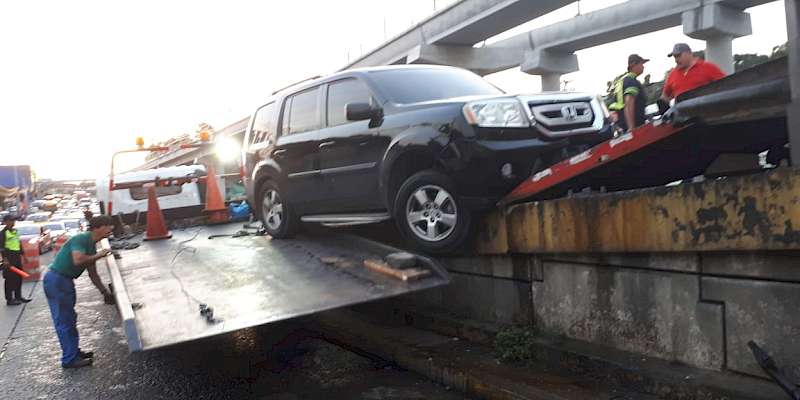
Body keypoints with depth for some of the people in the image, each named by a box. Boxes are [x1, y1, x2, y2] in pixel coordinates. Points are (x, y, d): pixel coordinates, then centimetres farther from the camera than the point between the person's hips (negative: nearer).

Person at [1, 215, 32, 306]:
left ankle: (18, 296, 23)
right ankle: (9, 299, 3)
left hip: (17, 257, 8)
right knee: (10, 279, -4)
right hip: (9, 258, -8)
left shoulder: (15, 231, 15)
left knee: (19, 278, 12)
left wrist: (21, 255, 19)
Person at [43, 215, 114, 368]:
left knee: (69, 319, 17)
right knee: (64, 321, -4)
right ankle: (69, 359, 2)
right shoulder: (81, 239, -16)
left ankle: (74, 352, 27)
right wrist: (98, 255, -18)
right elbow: (78, 260, -32)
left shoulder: (91, 247, 12)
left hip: (65, 281, 10)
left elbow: (92, 274, 17)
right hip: (56, 280, -10)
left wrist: (105, 292, 17)